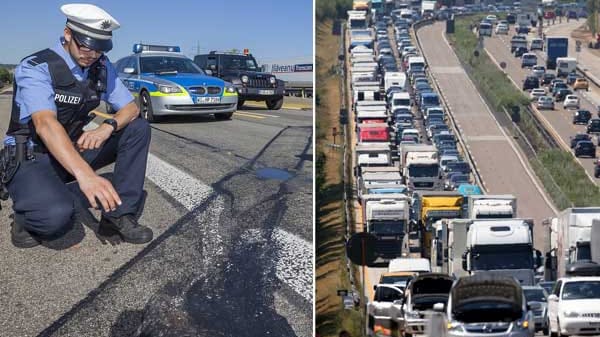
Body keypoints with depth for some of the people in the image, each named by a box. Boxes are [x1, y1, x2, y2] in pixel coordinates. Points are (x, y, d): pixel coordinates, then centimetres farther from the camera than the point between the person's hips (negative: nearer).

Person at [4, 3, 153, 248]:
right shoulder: (36, 68, -21)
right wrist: (85, 174, -52)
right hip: (30, 158, -7)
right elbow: (45, 124, -36)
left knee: (138, 129, -8)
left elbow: (131, 108, 0)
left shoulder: (102, 68, -1)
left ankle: (119, 216, -11)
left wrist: (108, 127, -26)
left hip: (73, 150, 7)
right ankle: (26, 218, 1)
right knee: (57, 216, -36)